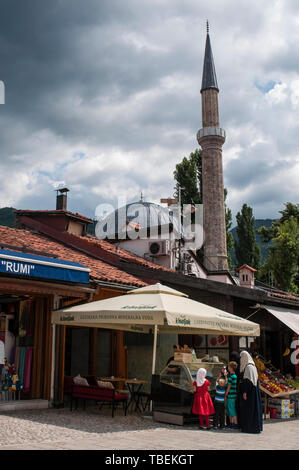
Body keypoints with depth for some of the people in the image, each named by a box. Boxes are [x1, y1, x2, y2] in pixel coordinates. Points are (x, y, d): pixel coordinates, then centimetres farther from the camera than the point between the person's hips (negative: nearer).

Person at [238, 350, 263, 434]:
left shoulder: (248, 367, -16)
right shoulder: (251, 365, 14)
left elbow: (247, 380, -21)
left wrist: (245, 392, -21)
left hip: (249, 392, -10)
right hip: (252, 390, 10)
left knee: (248, 408, -5)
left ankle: (249, 427, -1)